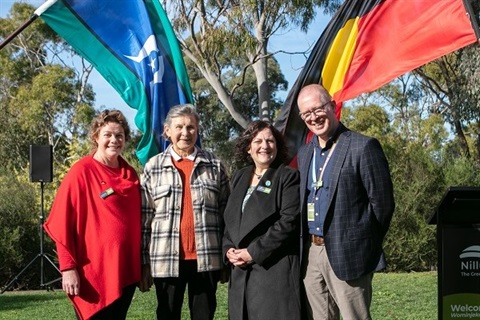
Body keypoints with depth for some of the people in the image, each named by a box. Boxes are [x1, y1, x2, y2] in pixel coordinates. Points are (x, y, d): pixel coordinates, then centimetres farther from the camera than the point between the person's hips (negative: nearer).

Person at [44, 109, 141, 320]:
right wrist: (68, 267, -15)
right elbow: (62, 224, -10)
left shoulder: (130, 174, 10)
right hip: (95, 272, -6)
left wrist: (142, 264, 15)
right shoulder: (81, 172, -7)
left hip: (126, 271, 6)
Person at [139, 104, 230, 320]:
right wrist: (143, 263, -1)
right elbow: (144, 218, 2)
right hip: (166, 259, 0)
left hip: (206, 258, 1)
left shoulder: (215, 166, 6)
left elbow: (226, 213, 7)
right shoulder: (153, 167, 4)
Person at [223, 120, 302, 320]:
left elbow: (289, 221, -13)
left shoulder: (288, 177, -2)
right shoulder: (239, 178, 18)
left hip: (275, 269, -6)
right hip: (240, 270, 6)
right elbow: (230, 220, 20)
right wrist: (229, 249, 1)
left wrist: (254, 252, -15)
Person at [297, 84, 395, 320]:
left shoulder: (363, 147, -8)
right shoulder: (304, 152, 14)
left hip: (347, 254, -6)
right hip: (311, 254, 7)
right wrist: (308, 244, 11)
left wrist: (365, 243, -3)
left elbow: (382, 202, -8)